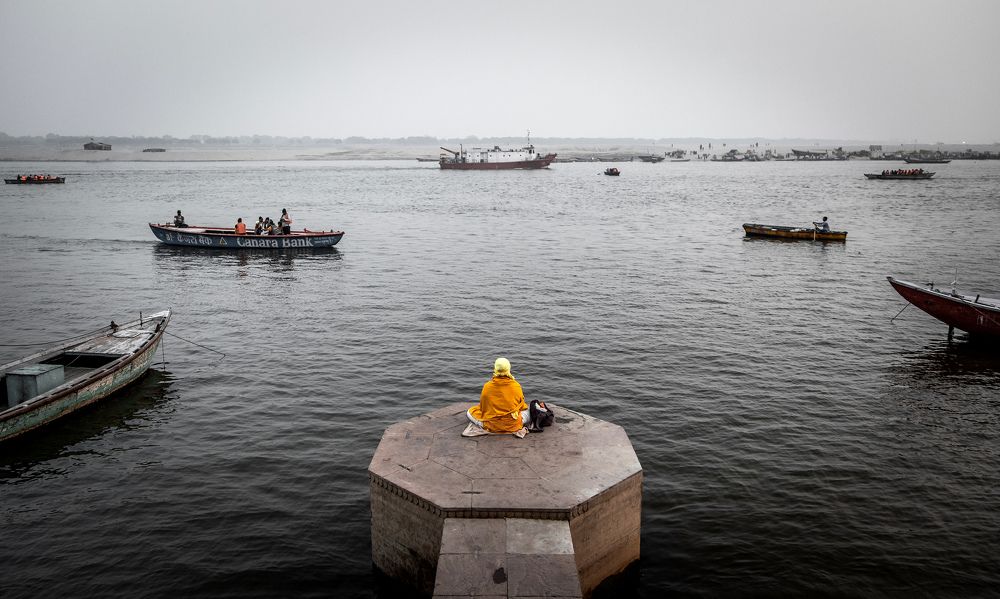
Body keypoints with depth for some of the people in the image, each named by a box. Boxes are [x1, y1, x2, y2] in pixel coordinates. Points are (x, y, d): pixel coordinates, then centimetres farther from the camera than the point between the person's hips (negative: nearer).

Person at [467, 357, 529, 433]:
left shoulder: (487, 386, -12)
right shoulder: (516, 386, -11)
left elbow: (483, 407, 2)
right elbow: (521, 406, 4)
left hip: (492, 427, 0)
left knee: (469, 412, 19)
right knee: (529, 410, 27)